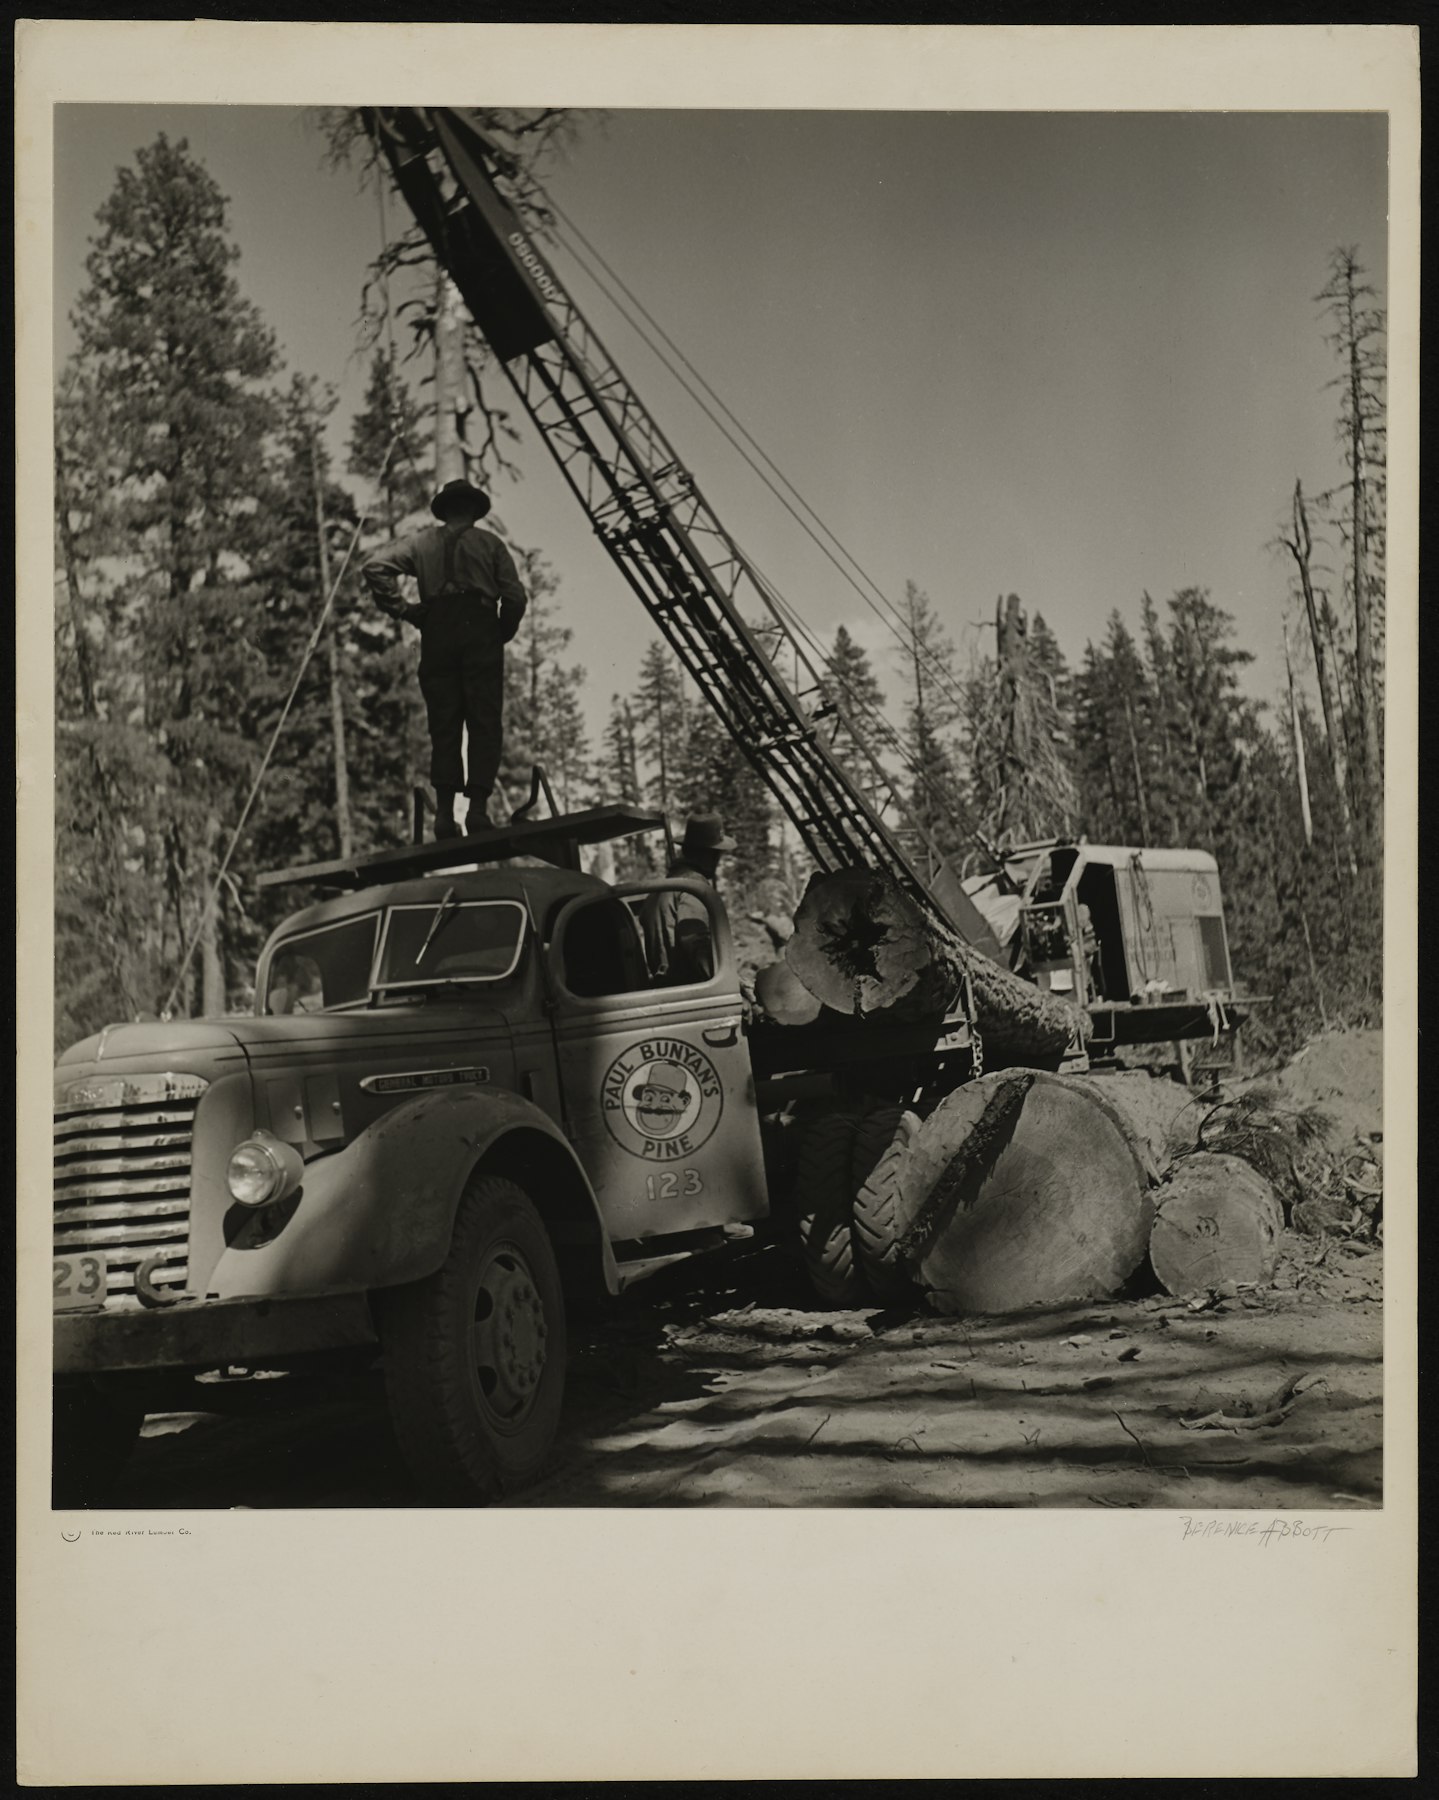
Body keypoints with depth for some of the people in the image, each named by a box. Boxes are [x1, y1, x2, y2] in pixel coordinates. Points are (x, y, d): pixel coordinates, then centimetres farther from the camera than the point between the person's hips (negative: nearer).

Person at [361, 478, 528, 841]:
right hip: (481, 630, -2)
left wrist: (401, 610, 3)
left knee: (443, 725, 3)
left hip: (437, 633, 2)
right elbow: (515, 597, 1)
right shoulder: (489, 543, 13)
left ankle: (444, 813, -6)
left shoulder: (423, 542, 16)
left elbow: (375, 565, 0)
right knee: (484, 723, -1)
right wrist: (503, 634, 15)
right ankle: (478, 807, -12)